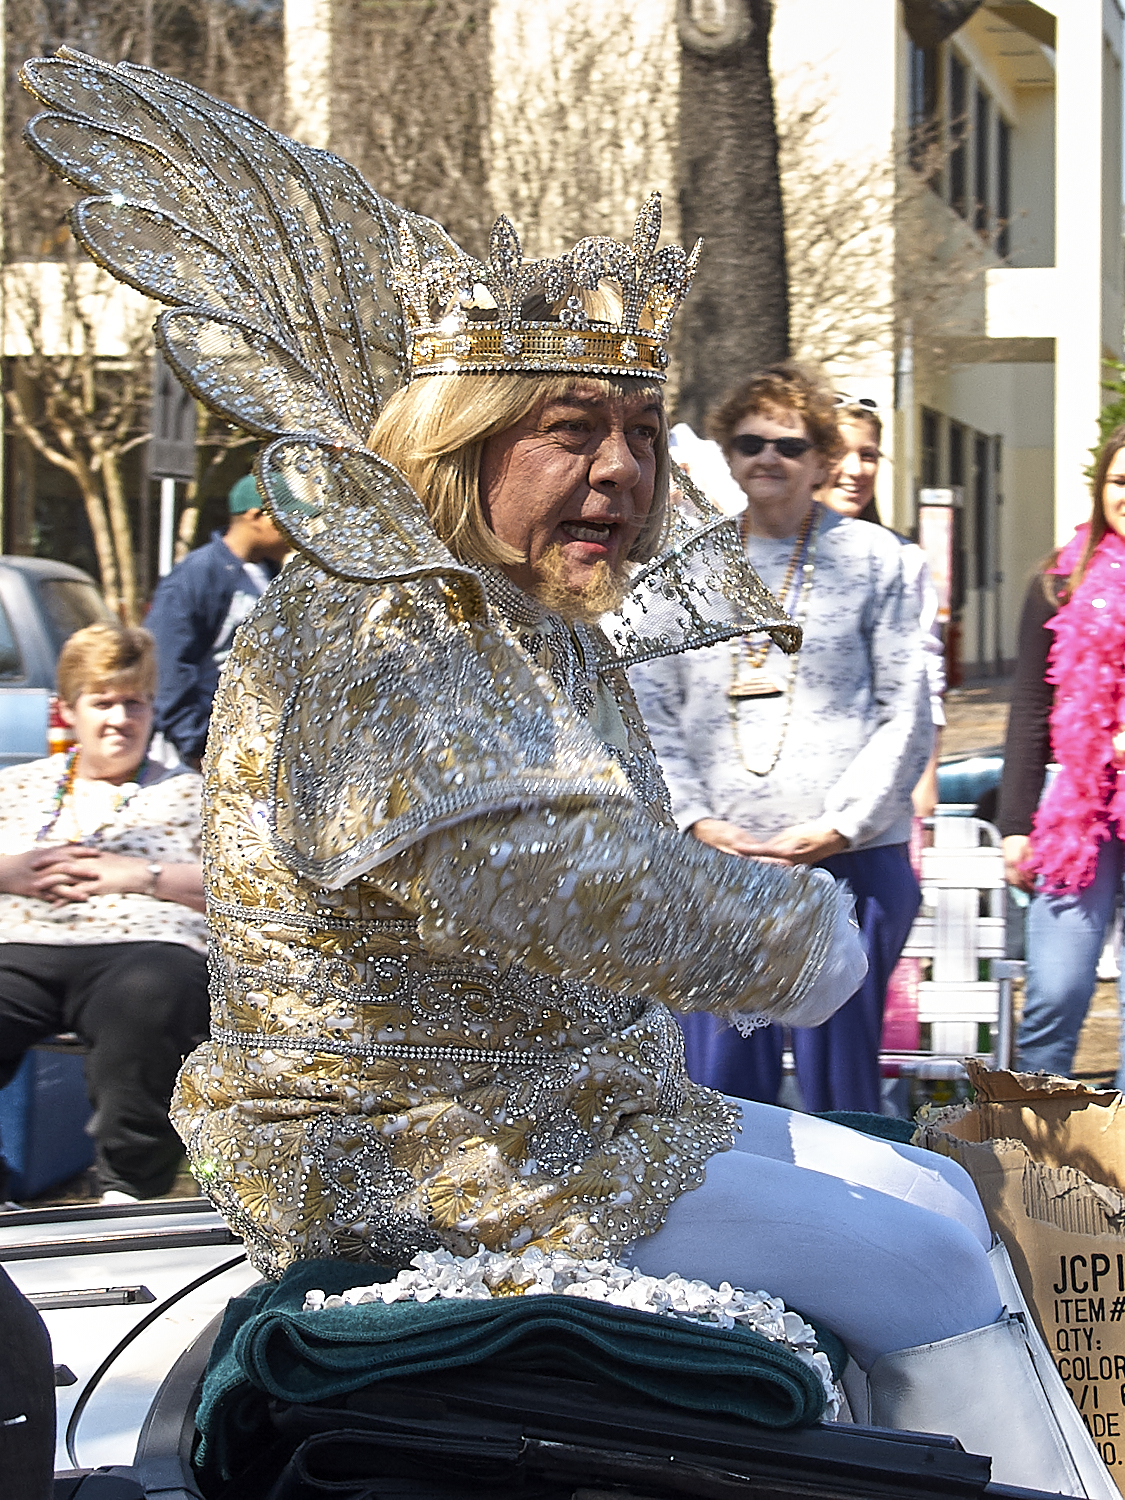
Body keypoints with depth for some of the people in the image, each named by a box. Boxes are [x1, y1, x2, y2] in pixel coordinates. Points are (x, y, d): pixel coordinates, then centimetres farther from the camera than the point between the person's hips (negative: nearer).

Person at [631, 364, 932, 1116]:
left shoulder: (871, 557, 5)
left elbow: (906, 712, 2)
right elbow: (651, 708, 9)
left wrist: (840, 824, -8)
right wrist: (695, 819, -4)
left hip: (848, 858, -2)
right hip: (718, 859, 2)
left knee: (839, 1081, 2)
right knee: (723, 1079, 3)